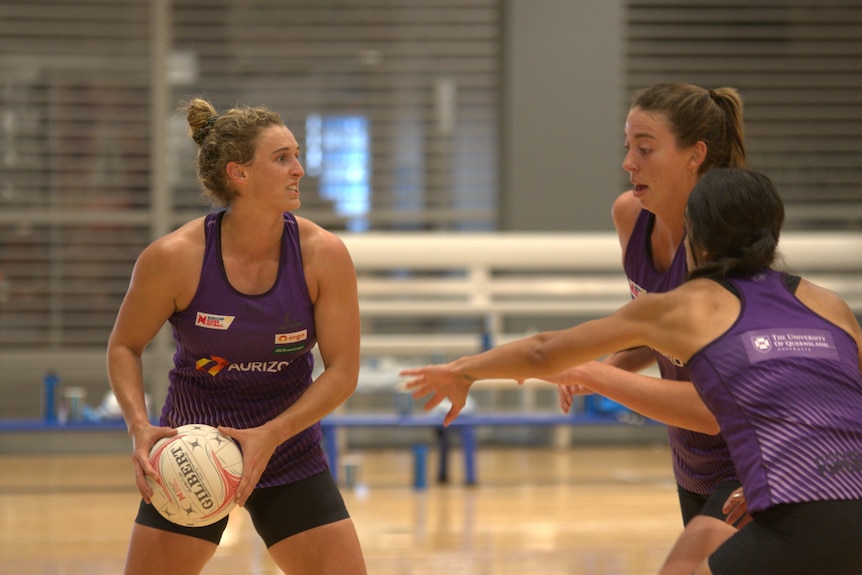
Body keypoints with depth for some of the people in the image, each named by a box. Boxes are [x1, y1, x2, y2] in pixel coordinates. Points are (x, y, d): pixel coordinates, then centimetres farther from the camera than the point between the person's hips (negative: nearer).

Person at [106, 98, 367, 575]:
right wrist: (139, 426, -20)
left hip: (289, 456, 1)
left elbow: (342, 370, -10)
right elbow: (124, 347, -3)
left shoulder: (323, 255, -14)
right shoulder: (175, 258, -17)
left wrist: (270, 436, -22)